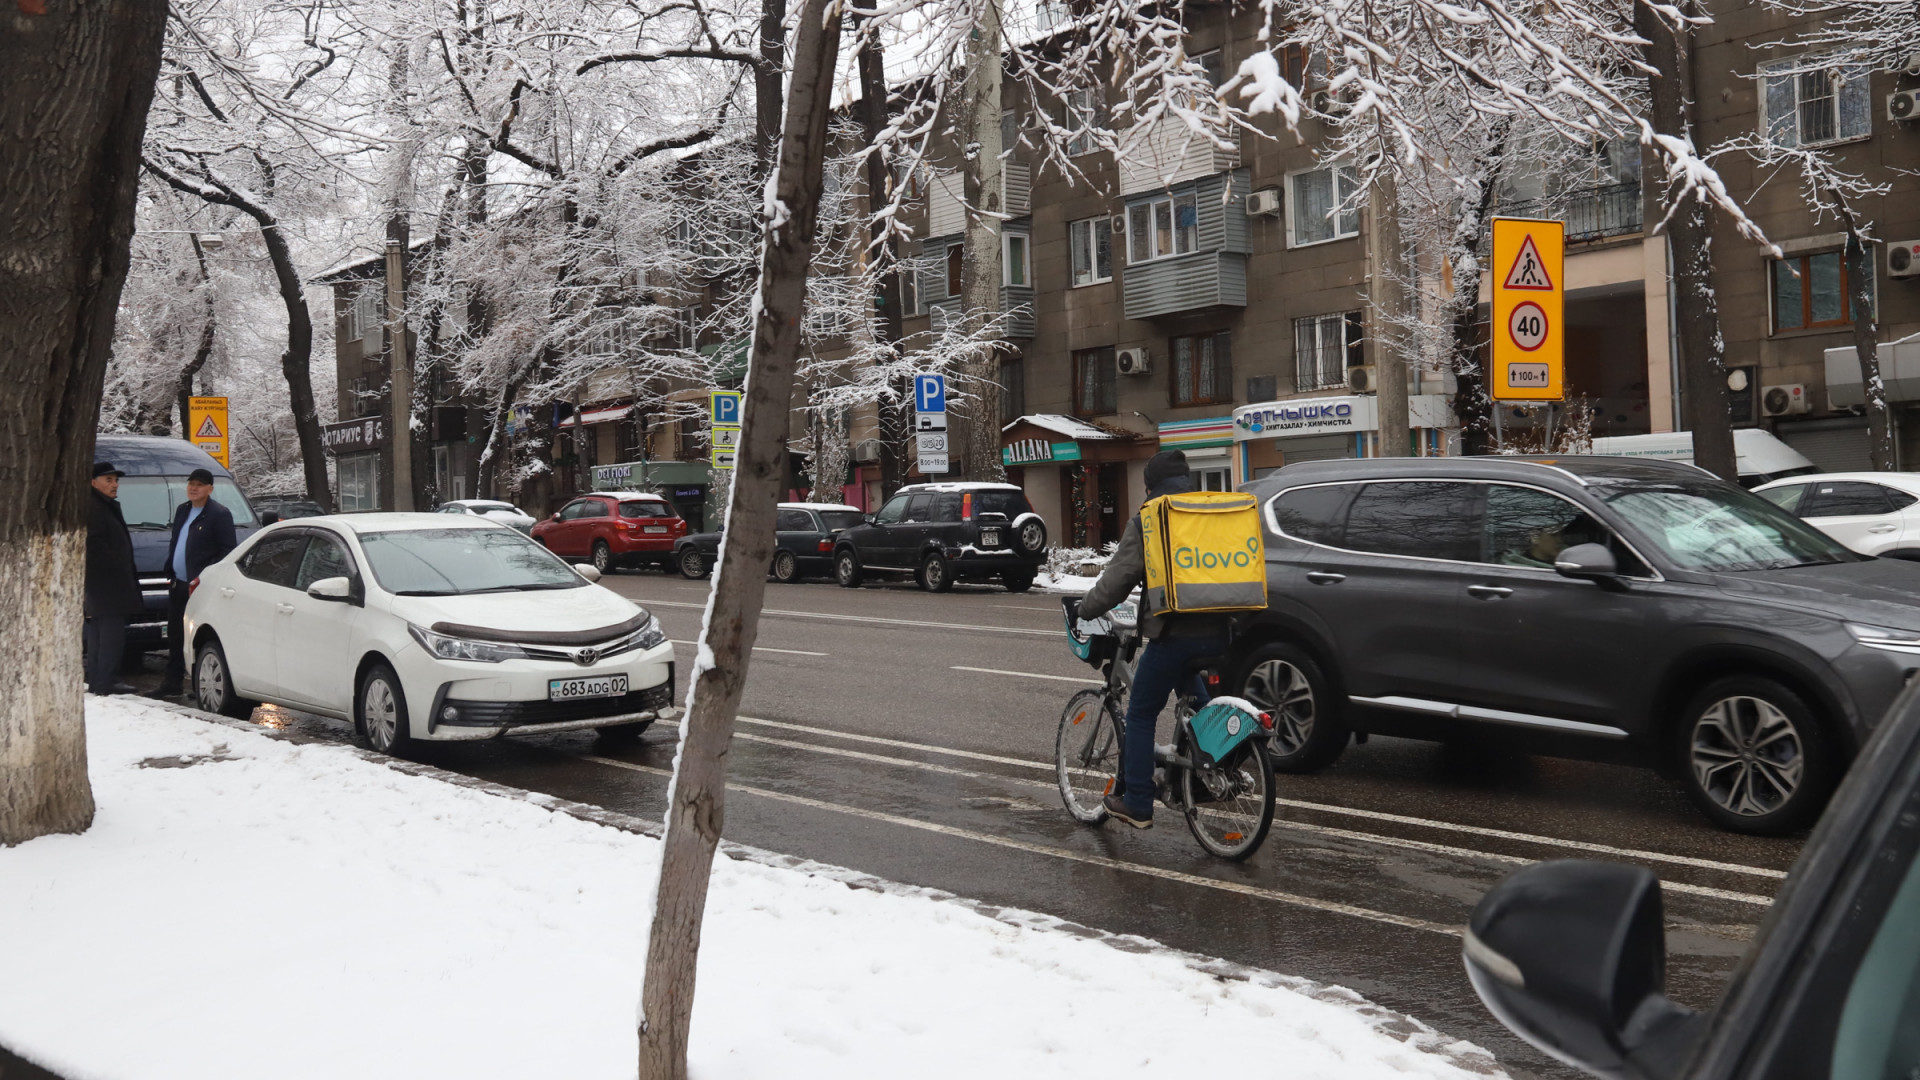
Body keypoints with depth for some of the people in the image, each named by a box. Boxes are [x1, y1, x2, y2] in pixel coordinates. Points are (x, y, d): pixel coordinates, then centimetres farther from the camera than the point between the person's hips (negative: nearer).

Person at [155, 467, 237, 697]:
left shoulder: (220, 514, -9)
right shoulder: (182, 511, 16)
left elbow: (229, 550, -13)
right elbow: (173, 543, 24)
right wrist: (170, 571, 11)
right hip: (177, 583, 8)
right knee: (175, 635, 13)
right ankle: (173, 681, 22)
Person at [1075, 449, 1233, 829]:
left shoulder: (1146, 522, -2)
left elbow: (1118, 577, -4)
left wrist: (1086, 609, 10)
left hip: (1173, 634, -5)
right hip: (1216, 633, 6)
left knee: (1140, 716, 6)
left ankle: (1136, 805, 5)